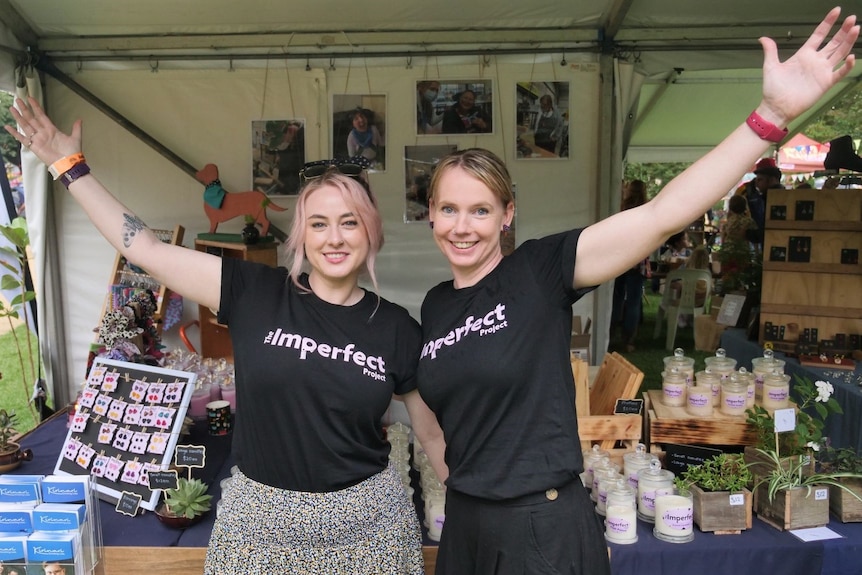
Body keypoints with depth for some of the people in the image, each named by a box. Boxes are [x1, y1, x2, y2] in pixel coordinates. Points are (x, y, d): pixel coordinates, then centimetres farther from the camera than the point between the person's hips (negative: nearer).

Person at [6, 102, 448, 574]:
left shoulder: (396, 329, -5)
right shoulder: (254, 292, -8)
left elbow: (431, 431, 5)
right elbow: (146, 248, -6)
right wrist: (69, 165, -3)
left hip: (366, 520, 0)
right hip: (262, 516, 0)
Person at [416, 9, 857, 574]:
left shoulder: (541, 269, -12)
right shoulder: (435, 306, 4)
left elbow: (662, 215, -24)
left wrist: (773, 113, -30)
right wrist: (455, 483, 13)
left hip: (544, 527, -5)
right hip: (465, 524, 5)